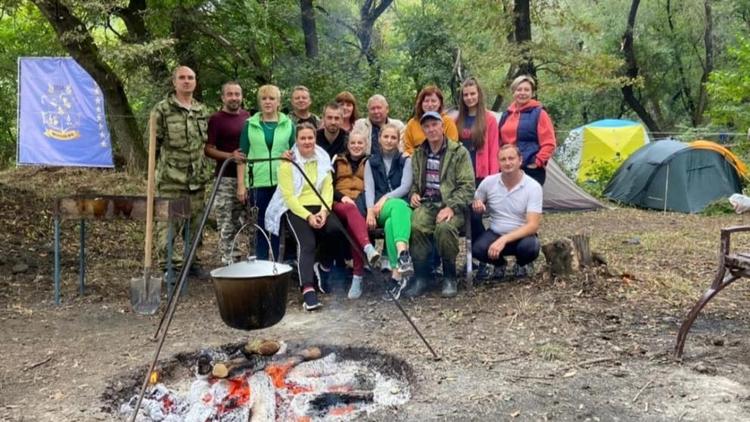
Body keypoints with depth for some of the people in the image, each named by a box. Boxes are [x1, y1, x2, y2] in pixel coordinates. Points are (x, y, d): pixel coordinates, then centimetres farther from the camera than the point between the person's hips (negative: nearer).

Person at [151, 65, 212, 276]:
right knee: (168, 222, -4)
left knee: (195, 222, 11)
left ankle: (194, 261, 21)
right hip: (171, 178, -5)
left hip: (197, 177, 5)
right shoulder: (162, 109, -2)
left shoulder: (202, 110, 14)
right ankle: (167, 265, 4)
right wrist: (155, 171, -4)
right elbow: (154, 143, -2)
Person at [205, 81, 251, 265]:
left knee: (249, 218, 13)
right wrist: (230, 155, -23)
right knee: (227, 222, -2)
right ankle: (228, 260, 6)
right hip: (226, 178, -5)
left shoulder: (247, 116, 11)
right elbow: (208, 149, -9)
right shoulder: (216, 119, -5)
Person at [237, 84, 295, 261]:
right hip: (259, 183, 0)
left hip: (283, 183, 0)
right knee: (261, 225, 4)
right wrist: (241, 184, 1)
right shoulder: (250, 125, 8)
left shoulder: (288, 124, 9)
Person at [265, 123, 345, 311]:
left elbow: (328, 188, 5)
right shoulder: (288, 163, -1)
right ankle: (308, 290, -41)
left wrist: (324, 211, -13)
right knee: (307, 243, -29)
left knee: (336, 229, -28)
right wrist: (308, 216, -19)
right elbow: (288, 195, -8)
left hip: (319, 207, 4)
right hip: (295, 208, -4)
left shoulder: (323, 159, 12)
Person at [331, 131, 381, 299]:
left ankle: (358, 277, -41)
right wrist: (342, 197, -8)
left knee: (354, 223, -35)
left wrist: (359, 200, -11)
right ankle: (368, 248, -62)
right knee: (351, 208, -38)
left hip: (362, 204, 0)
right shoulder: (337, 161, 23)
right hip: (340, 203, 1)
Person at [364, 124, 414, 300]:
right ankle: (404, 255, -60)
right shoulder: (371, 162, 20)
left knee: (391, 223, -39)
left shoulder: (405, 160, 17)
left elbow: (405, 187, 1)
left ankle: (396, 274, -53)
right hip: (380, 210, 0)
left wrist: (385, 198, -16)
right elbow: (369, 188, 4)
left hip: (401, 205, 0)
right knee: (399, 205, -39)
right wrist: (370, 210, -15)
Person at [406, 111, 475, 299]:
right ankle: (420, 277, -14)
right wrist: (413, 194, 5)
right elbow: (413, 181, 28)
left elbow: (467, 185, -5)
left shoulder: (459, 152, 1)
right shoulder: (418, 153, 16)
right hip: (426, 203, 3)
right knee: (416, 227, -30)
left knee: (444, 228, -36)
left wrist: (451, 207, -18)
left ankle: (449, 277, -12)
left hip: (451, 205, -3)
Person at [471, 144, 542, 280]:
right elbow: (474, 203, 9)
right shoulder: (488, 182, -7)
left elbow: (533, 225, -22)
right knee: (477, 249, -31)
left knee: (530, 247, -36)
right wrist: (476, 204, -19)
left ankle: (521, 264, 5)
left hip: (521, 236, -1)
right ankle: (499, 263, 8)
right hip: (495, 234, 1)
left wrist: (504, 240, -34)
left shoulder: (533, 187, -16)